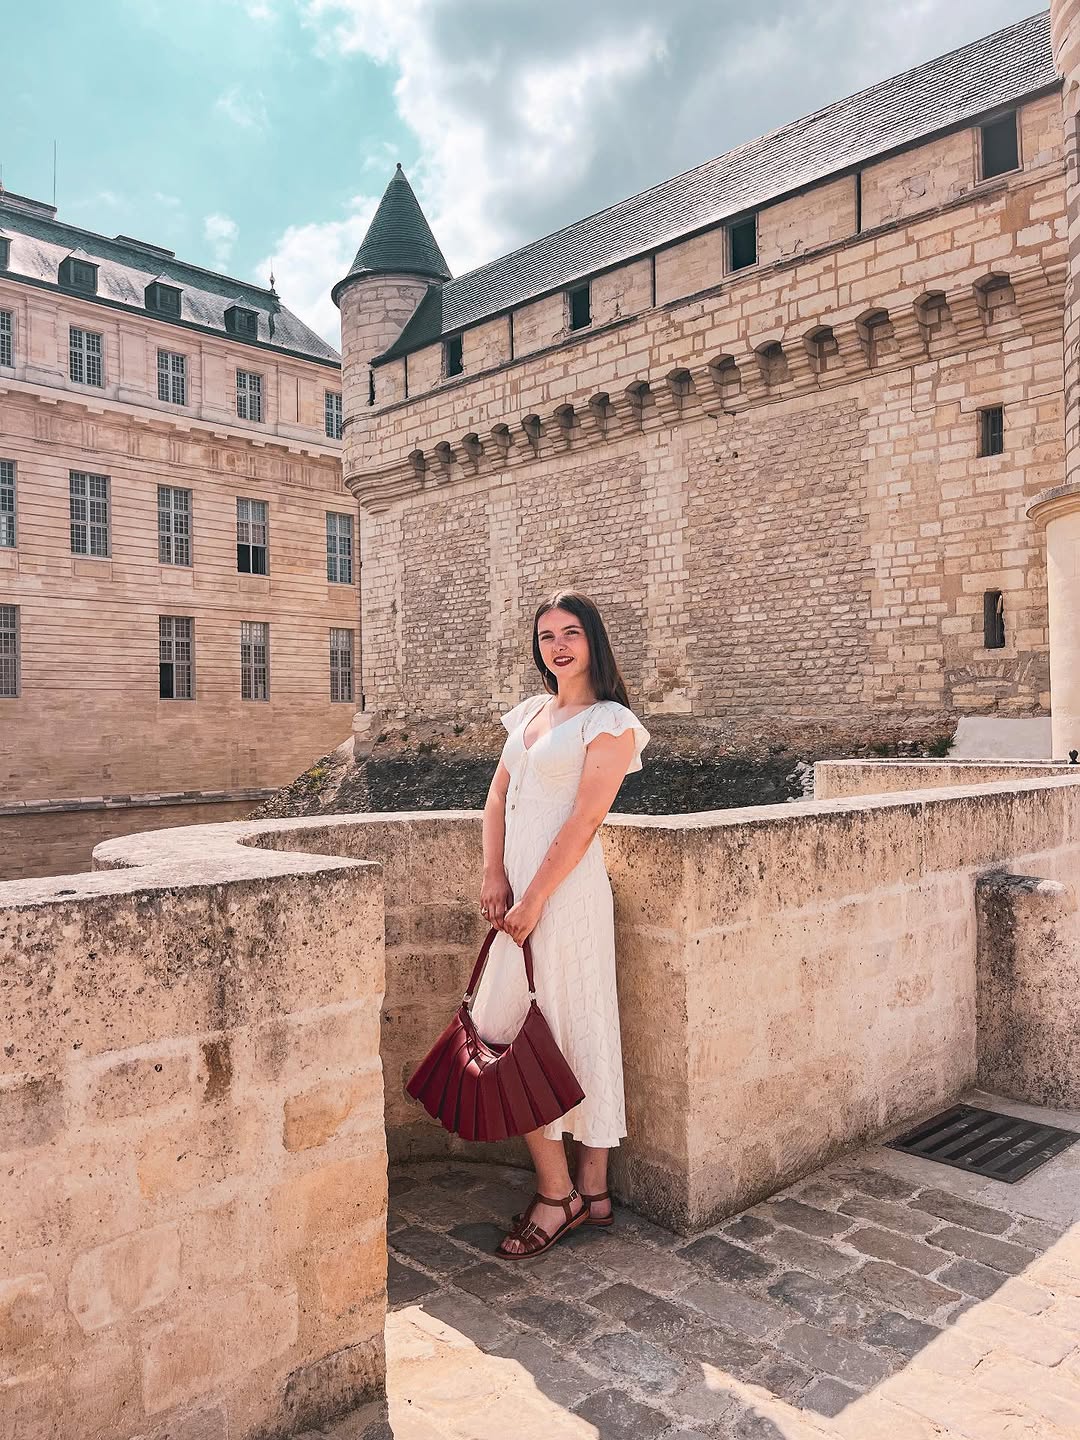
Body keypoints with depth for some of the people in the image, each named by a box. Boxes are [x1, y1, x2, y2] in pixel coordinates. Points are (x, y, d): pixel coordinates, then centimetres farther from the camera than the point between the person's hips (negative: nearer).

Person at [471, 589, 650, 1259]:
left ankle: (557, 1192, 13)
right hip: (520, 890, 7)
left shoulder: (609, 722, -7)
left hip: (565, 892, -7)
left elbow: (584, 819, -14)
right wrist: (495, 877, -1)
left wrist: (533, 899, -16)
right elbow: (497, 796, 11)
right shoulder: (530, 712, 14)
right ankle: (591, 1191, 24)